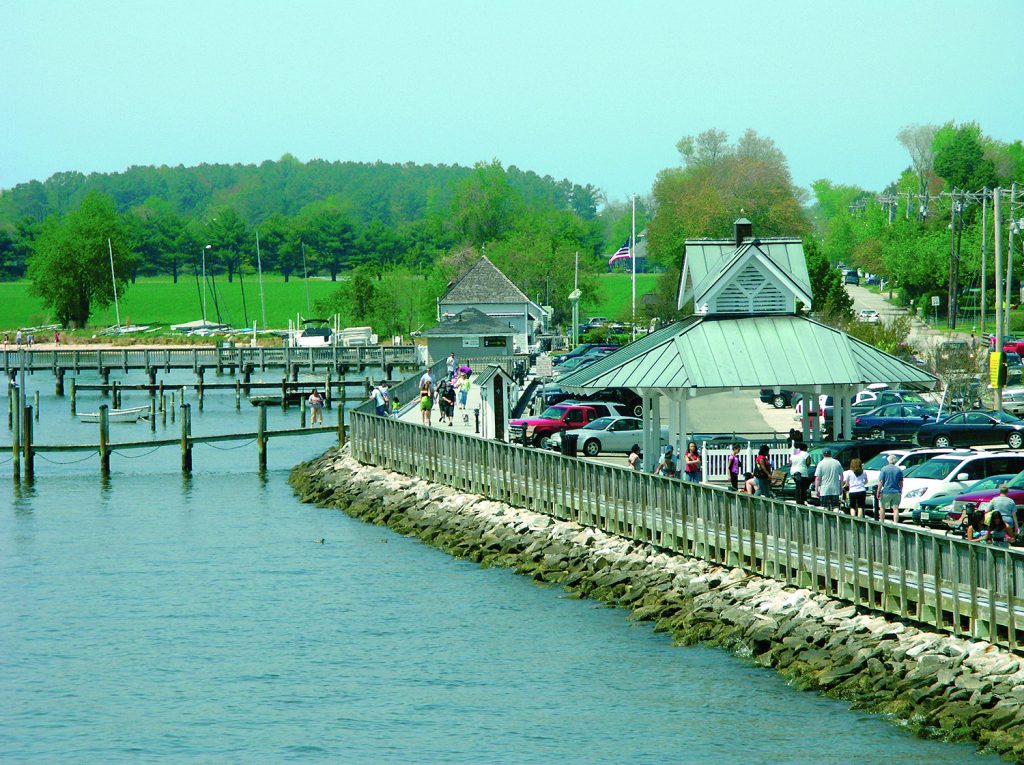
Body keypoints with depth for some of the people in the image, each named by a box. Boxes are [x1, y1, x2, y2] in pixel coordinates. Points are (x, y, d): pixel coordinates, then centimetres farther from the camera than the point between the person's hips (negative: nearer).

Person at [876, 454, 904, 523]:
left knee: (882, 507, 13)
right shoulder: (899, 470, 4)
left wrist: (878, 492, -4)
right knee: (895, 508, 2)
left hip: (886, 492, -2)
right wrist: (901, 492, 19)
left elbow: (881, 482, -8)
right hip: (896, 492, 2)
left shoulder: (884, 469, -5)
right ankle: (895, 523, -5)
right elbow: (901, 483, 8)